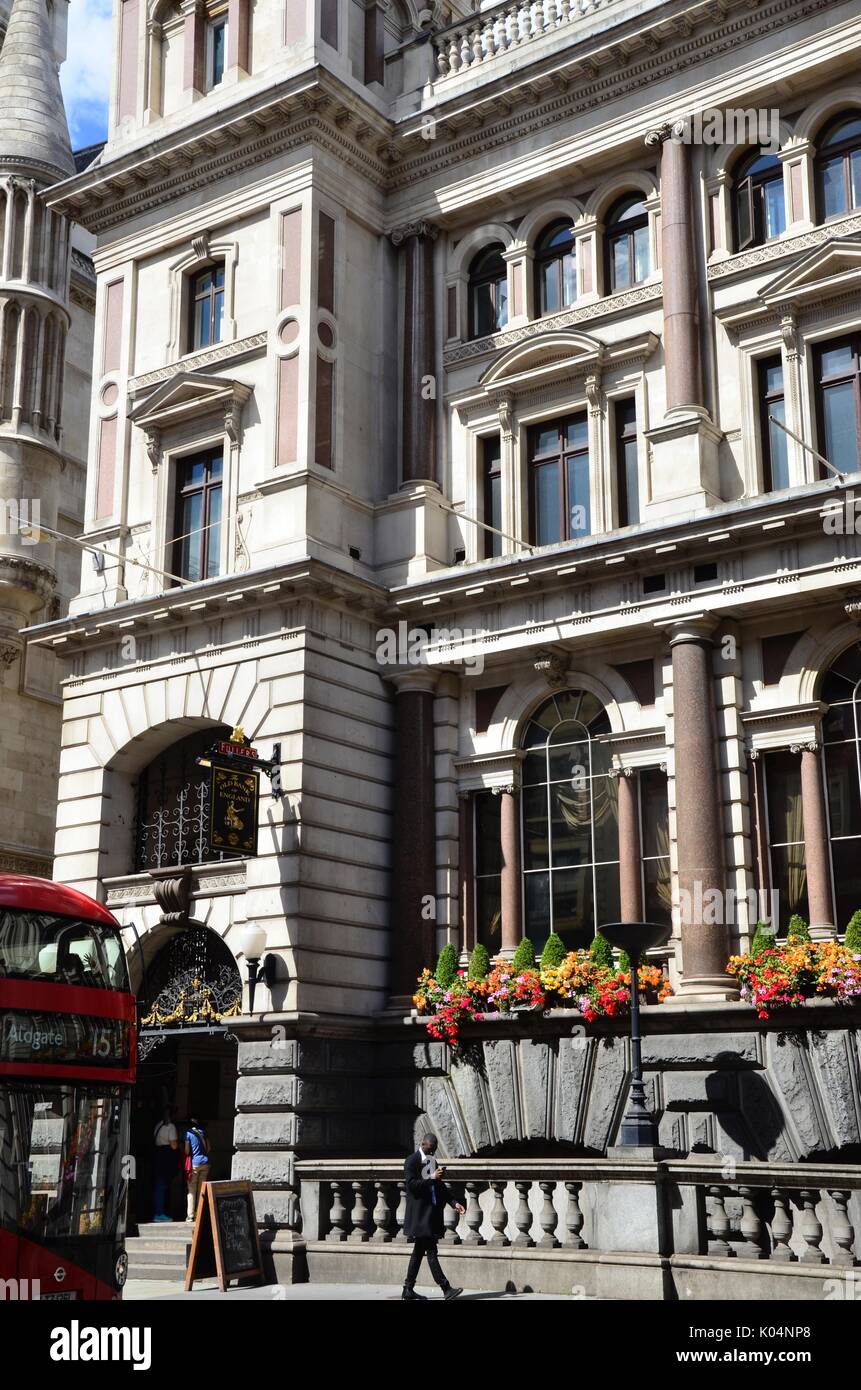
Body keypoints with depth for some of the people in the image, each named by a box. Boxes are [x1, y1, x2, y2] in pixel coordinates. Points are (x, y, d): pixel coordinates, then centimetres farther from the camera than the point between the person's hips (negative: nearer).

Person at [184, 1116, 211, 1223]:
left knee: (191, 1190, 1)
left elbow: (187, 1151, -6)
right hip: (205, 1163, 4)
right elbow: (208, 1148, 11)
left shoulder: (188, 1133, -6)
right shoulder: (202, 1132, 8)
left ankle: (191, 1215, -4)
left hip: (194, 1163, -4)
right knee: (202, 1190, 10)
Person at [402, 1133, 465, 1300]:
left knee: (419, 1251, 11)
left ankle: (408, 1290, 16)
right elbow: (412, 1184, -16)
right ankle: (446, 1289, -14)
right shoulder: (412, 1161, -7)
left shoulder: (433, 1161, 18)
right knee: (431, 1251, -10)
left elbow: (440, 1186, 21)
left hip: (432, 1211, 9)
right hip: (420, 1212, -9)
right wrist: (432, 1178, -22)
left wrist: (453, 1203, 11)